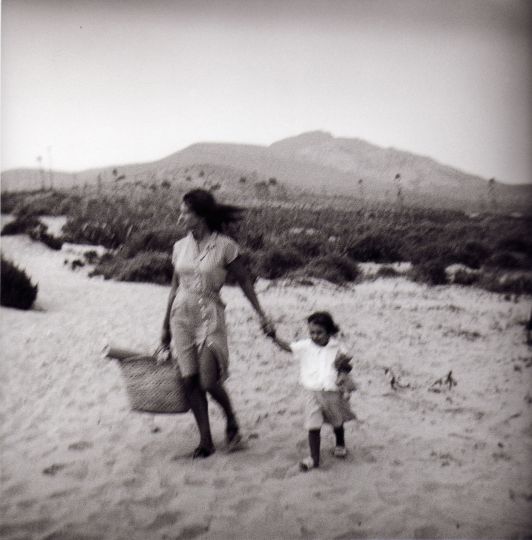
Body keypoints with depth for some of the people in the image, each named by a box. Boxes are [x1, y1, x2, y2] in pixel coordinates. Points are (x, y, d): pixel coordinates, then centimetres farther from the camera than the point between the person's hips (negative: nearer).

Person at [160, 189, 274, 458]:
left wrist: (261, 315, 0)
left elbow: (244, 281, 1)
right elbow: (175, 286, 14)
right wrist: (166, 326, 17)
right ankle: (205, 440, 14)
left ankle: (231, 421, 21)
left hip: (210, 316, -4)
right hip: (181, 315, 5)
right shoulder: (180, 246, 6)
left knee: (208, 382, -9)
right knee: (190, 381, 2)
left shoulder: (225, 246, -8)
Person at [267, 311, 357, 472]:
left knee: (337, 422, 21)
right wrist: (274, 337, -29)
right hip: (312, 392, -1)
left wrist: (343, 363, -17)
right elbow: (287, 346, -13)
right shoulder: (305, 346, -5)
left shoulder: (336, 348, -3)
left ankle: (340, 445, 48)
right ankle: (314, 457, 9)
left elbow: (343, 363, 6)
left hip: (332, 391, 1)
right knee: (313, 426, -3)